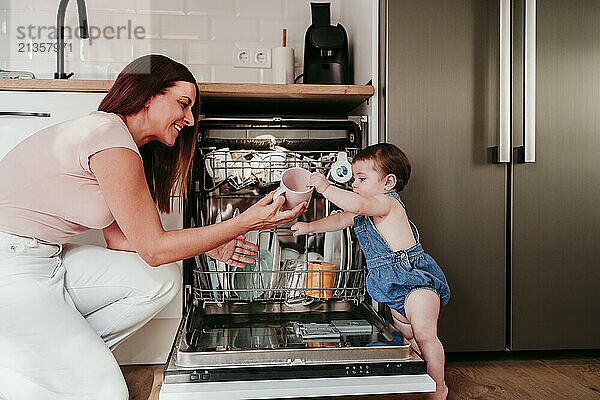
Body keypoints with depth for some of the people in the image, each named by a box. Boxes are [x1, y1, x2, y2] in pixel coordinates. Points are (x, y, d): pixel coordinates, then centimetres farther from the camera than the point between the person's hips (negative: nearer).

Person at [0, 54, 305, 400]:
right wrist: (247, 222, -15)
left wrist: (208, 246, 4)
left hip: (45, 256, 10)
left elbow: (121, 238, 7)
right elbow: (154, 248, -17)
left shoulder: (112, 133, 11)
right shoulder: (114, 144, -21)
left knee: (163, 280, -3)